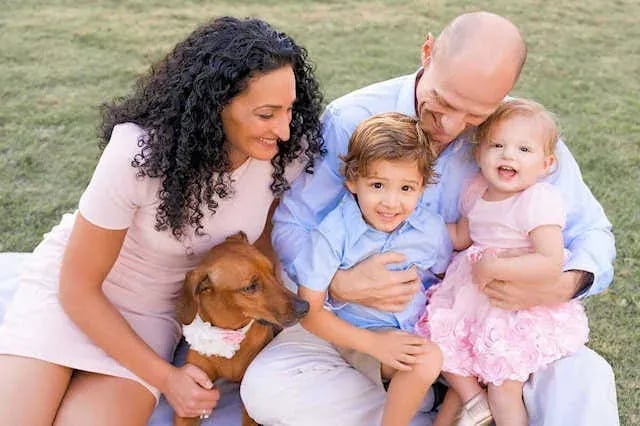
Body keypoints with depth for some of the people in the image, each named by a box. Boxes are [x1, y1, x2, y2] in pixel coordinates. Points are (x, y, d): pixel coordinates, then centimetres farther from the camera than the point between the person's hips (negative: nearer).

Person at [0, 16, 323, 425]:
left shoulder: (287, 153, -20)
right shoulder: (140, 153, -30)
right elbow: (79, 287, -18)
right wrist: (164, 377, -17)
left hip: (155, 310, 3)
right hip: (73, 288, -2)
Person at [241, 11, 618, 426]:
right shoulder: (351, 121, -16)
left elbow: (592, 233, -4)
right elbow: (291, 224, -11)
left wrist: (564, 285, -27)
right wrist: (339, 283, -31)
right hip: (365, 313, 1)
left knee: (585, 377, -25)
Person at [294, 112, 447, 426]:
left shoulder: (431, 229, -7)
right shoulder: (333, 234, -18)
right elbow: (310, 312, -15)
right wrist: (375, 344, -22)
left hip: (420, 329, 5)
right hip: (363, 333, -5)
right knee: (425, 362, -30)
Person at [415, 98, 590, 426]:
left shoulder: (539, 200, -22)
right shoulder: (476, 190, 1)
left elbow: (551, 264, -30)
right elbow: (461, 237, 16)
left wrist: (492, 268, -29)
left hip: (522, 305, -7)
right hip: (474, 296, 8)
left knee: (504, 386, -6)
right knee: (438, 337, 10)